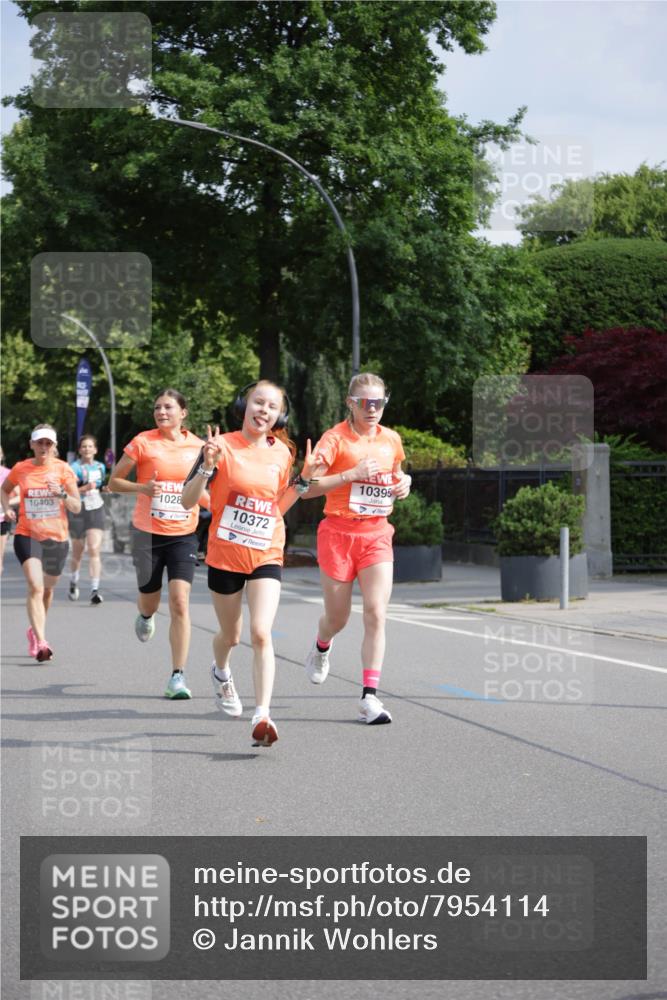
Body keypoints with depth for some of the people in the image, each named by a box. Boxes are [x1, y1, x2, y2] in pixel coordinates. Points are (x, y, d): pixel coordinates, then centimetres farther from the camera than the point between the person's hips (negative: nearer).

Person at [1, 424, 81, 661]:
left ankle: (35, 630, 44)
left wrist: (62, 494, -22)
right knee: (35, 587, -20)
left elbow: (77, 508, -4)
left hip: (57, 537, 2)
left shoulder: (63, 469, -3)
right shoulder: (20, 469, -1)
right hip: (27, 535, -2)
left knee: (47, 588, 18)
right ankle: (41, 643, -27)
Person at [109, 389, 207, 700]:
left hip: (183, 535, 1)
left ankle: (177, 677, -10)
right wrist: (142, 487, -18)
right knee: (150, 602, 13)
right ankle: (145, 616, 54)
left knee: (180, 602, -13)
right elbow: (114, 482, 0)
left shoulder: (197, 446, 2)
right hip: (148, 534, 0)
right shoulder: (143, 442, -5)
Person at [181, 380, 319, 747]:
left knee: (261, 634, -16)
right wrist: (207, 467, -26)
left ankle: (262, 716, -19)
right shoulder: (223, 445, -10)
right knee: (230, 635, 16)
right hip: (225, 554, -1)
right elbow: (187, 501, -10)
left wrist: (304, 479, 1)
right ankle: (221, 673, 51)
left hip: (267, 556, 1)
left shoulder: (282, 452, 3)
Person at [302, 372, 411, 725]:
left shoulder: (391, 440, 7)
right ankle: (321, 647, 45)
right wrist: (352, 474, -23)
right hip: (338, 533, -3)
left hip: (377, 535, 3)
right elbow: (307, 487, -16)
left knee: (376, 614, -11)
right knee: (338, 618, 8)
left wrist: (403, 482, 3)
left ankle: (369, 696, -8)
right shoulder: (336, 438, -8)